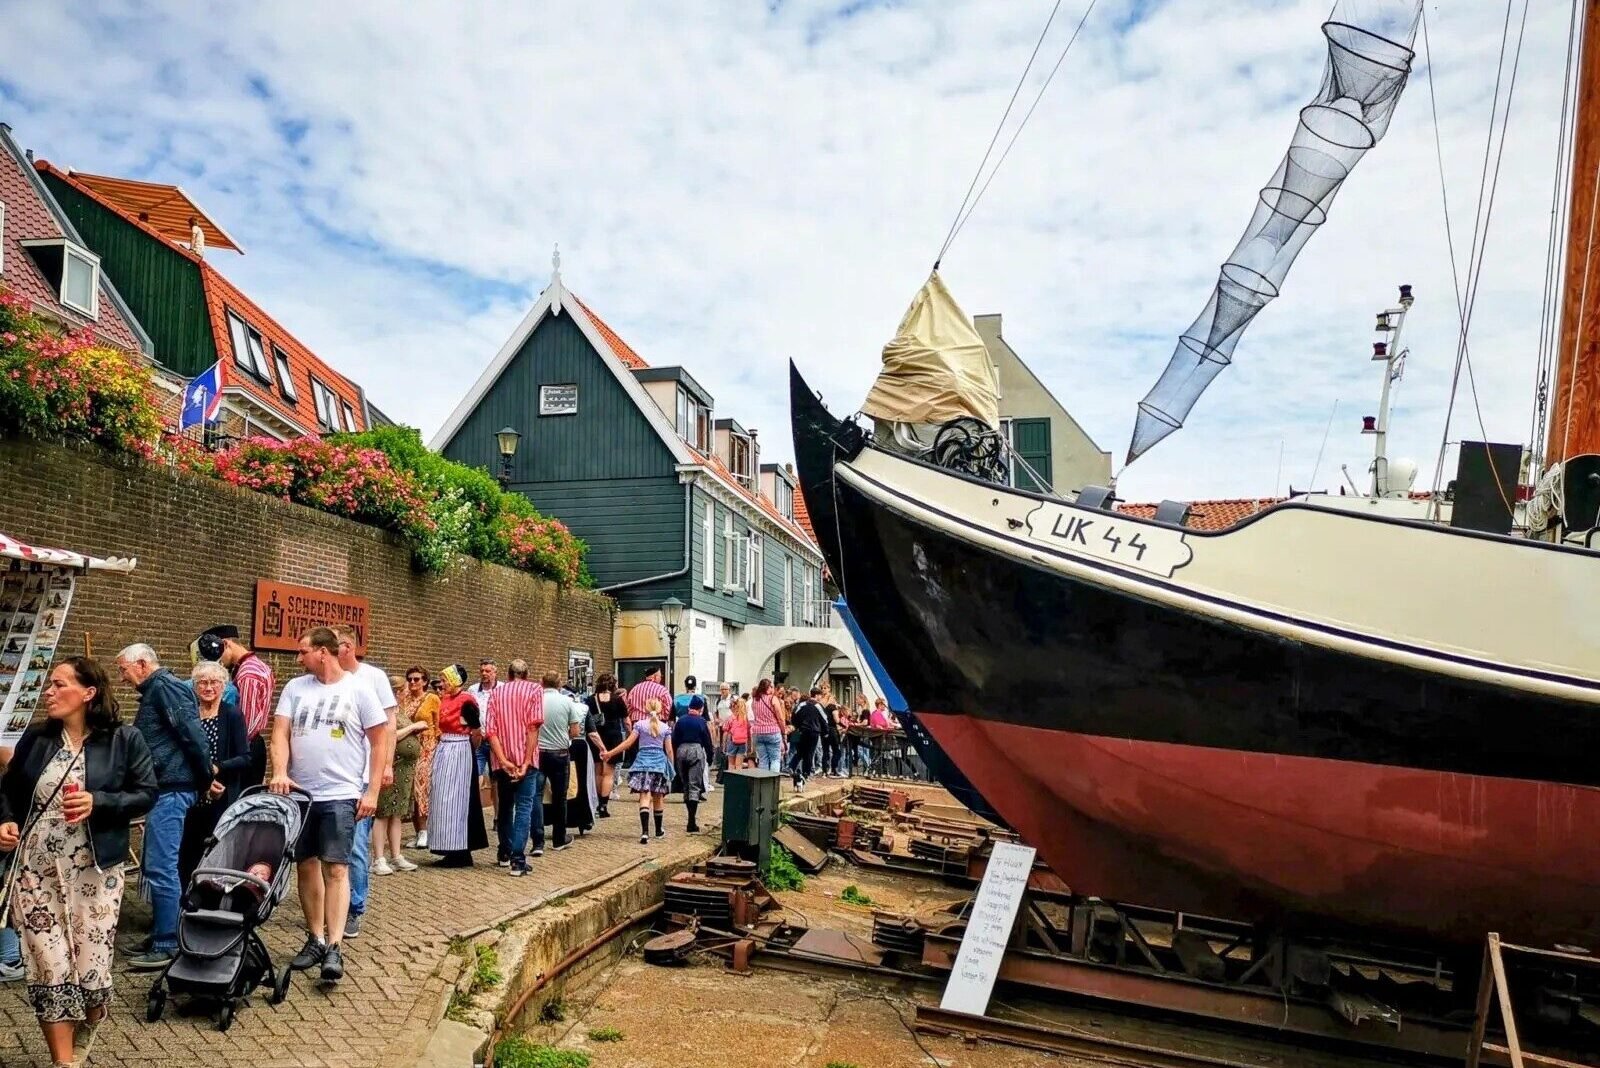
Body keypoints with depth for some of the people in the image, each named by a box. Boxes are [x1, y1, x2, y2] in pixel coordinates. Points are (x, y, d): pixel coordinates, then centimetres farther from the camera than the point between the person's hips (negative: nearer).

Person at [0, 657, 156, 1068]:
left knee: (91, 968, 2)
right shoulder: (35, 738, 6)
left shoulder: (125, 739, -4)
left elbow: (146, 794, -5)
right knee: (49, 970, 2)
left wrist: (98, 802, -19)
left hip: (93, 872, -3)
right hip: (34, 871, 3)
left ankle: (85, 1032, 35)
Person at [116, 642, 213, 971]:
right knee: (155, 866, 16)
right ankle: (162, 933, 24)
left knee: (161, 868, -7)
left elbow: (192, 733, -20)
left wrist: (206, 778, -14)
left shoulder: (164, 686, -12)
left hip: (171, 789, -11)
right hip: (164, 788, 11)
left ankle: (166, 946, -1)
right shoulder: (154, 691, 20)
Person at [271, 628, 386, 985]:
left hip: (341, 795, -5)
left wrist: (372, 792, -7)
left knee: (335, 868, -9)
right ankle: (315, 939, 23)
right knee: (306, 866, 11)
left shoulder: (359, 689, -4)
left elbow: (379, 742, -2)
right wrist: (279, 772, -17)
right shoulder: (295, 688, 8)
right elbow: (280, 732, 2)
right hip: (300, 794, 5)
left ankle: (334, 949, -8)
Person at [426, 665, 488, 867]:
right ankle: (453, 851, 17)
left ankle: (460, 853, 4)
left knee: (454, 799, -4)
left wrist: (467, 751, 2)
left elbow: (477, 732, -12)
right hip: (443, 751, 9)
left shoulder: (466, 701, -15)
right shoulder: (444, 699, 9)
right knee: (443, 800, 10)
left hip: (458, 752, -9)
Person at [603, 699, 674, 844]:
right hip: (660, 762, 2)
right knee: (658, 798, 15)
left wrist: (610, 753, 3)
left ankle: (645, 833, -23)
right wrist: (671, 767, 19)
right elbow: (669, 750, 7)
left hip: (643, 761, -2)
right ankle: (659, 830, 28)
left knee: (645, 797, -10)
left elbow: (628, 743, -3)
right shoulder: (665, 728, 8)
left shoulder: (640, 725, 2)